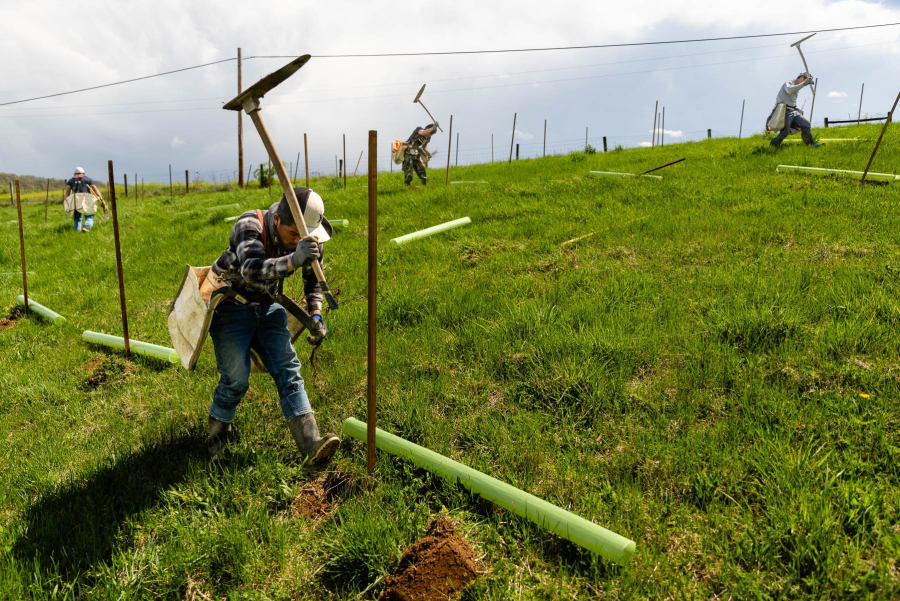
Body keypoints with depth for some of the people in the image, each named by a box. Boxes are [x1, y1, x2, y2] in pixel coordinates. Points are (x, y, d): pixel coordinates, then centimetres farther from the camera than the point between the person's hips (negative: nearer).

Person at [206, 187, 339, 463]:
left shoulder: (310, 240, -10)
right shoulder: (250, 225, -26)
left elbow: (313, 279, 7)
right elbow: (251, 270, -45)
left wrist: (316, 314, -8)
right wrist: (292, 260, -62)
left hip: (268, 308, 4)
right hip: (230, 307, -4)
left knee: (288, 370, -9)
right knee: (236, 378, -8)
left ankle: (311, 443, -14)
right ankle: (217, 431, 22)